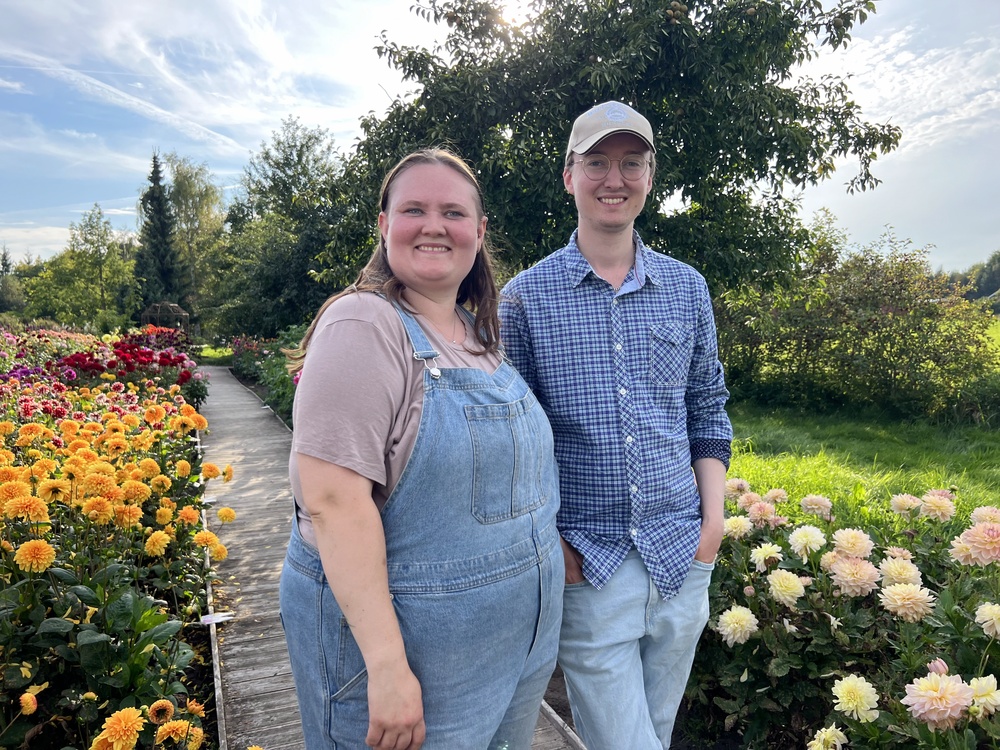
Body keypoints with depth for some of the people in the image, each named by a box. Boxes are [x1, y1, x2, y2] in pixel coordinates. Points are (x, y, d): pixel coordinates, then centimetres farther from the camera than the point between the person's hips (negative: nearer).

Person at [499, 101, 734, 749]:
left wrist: (714, 516, 3)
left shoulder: (688, 288, 6)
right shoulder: (524, 297, -5)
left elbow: (708, 411, 12)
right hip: (586, 561, -3)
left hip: (682, 556, 4)